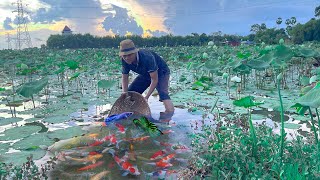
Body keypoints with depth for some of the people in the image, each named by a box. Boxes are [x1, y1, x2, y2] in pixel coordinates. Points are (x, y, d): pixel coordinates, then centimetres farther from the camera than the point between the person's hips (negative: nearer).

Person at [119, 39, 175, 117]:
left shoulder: (147, 58, -40)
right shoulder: (125, 61, -21)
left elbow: (154, 79, -34)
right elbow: (125, 78, -7)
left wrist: (146, 97, -36)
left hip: (160, 72, -6)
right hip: (145, 74, 6)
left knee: (162, 92, -31)